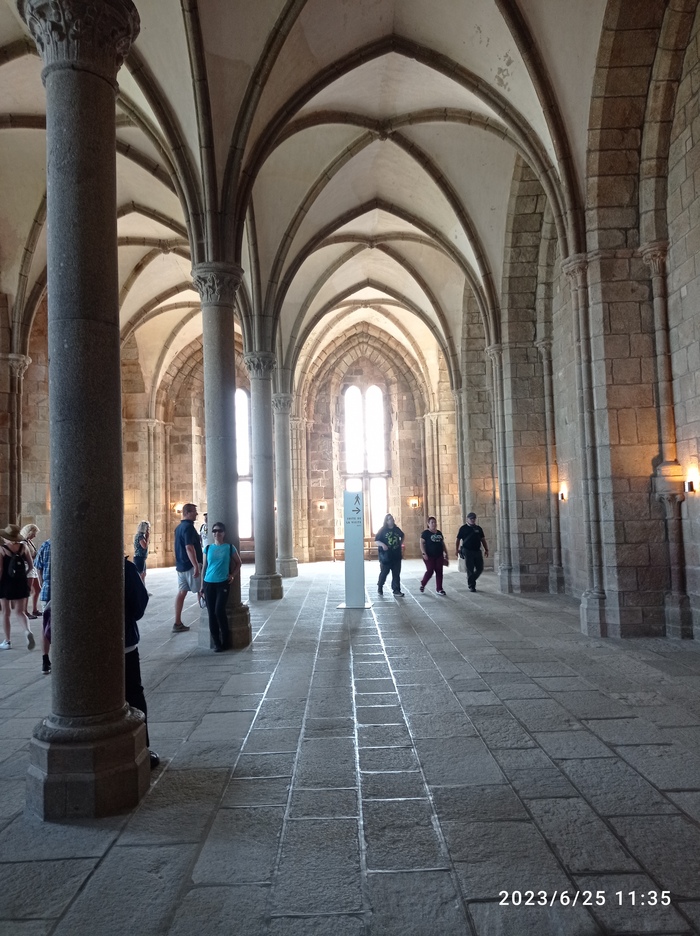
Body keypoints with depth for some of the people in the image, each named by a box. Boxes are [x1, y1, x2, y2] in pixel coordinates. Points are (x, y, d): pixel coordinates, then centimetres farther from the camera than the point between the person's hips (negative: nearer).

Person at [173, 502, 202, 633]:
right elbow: (189, 548, -25)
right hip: (190, 565, -8)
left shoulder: (179, 527, 13)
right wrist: (196, 566, -28)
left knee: (181, 592, 7)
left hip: (181, 565, 9)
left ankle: (178, 623, 7)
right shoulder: (188, 527, -17)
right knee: (201, 592, 3)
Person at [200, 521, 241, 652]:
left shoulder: (229, 547, 1)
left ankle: (225, 641, 3)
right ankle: (216, 643, 10)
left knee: (219, 611, -13)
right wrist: (202, 585, 8)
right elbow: (204, 567, 10)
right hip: (209, 583, 3)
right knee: (211, 613, 1)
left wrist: (232, 575, 0)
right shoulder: (208, 548, 7)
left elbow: (238, 563, 12)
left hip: (222, 583, -3)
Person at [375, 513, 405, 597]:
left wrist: (401, 544, 15)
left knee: (396, 574, 4)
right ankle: (380, 588, 28)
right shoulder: (382, 530, -6)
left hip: (396, 556, 4)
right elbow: (376, 541, -7)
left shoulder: (397, 529, 7)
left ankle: (396, 590, 9)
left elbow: (402, 536, 27)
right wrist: (382, 544, -25)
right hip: (386, 556, -4)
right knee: (384, 573, 6)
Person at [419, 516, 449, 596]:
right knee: (430, 571, -8)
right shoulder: (425, 533, -5)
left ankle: (439, 589, 10)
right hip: (429, 556, -6)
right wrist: (424, 553, -19)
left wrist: (446, 553, 15)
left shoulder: (439, 533, 13)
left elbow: (443, 544, 19)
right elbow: (422, 543, -9)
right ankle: (422, 583, 17)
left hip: (439, 556, 6)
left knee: (439, 572, 3)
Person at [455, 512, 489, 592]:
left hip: (477, 551, 4)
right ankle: (471, 586, 9)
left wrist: (486, 549, 7)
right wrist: (456, 549, -10)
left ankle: (471, 580, 25)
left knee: (480, 568, 4)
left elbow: (483, 539, 14)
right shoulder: (463, 528, 0)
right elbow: (458, 539, 0)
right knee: (470, 569, -2)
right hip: (467, 551, -4)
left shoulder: (478, 528, 12)